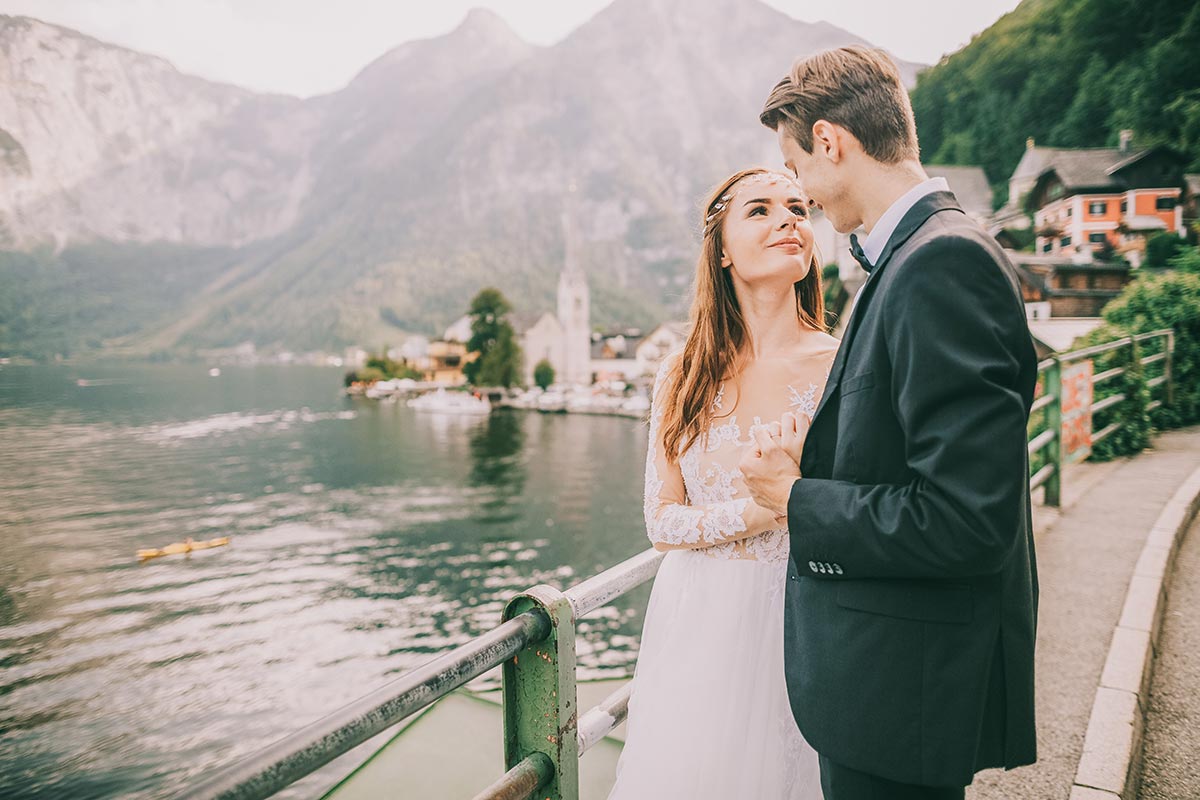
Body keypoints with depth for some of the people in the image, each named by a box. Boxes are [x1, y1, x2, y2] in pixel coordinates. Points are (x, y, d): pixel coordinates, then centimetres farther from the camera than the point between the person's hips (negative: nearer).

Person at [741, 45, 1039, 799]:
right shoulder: (918, 255, 8)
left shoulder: (945, 261, -23)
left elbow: (965, 521, -28)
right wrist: (806, 481, 4)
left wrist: (797, 498, -16)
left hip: (906, 685, -9)